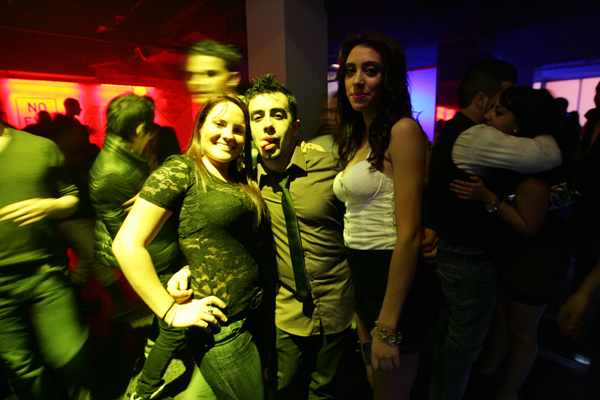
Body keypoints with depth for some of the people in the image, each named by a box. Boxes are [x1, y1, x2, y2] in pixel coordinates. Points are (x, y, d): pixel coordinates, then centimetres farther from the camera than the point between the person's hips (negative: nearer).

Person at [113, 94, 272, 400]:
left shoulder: (242, 180, 8)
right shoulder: (180, 170, -10)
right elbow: (127, 244, -14)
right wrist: (173, 312, -12)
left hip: (259, 316, 7)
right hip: (222, 331, -7)